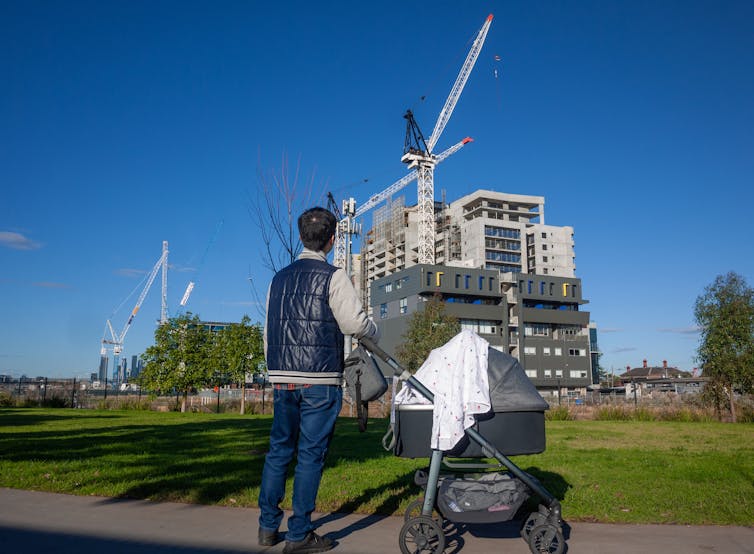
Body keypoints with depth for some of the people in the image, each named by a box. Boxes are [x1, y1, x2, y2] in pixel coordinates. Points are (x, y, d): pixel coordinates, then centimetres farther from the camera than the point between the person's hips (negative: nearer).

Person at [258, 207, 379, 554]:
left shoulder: (279, 278, 13)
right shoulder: (333, 276, -6)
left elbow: (269, 332, 15)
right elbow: (355, 323, -14)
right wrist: (375, 334, 7)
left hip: (281, 378, 6)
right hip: (320, 379, -6)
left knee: (279, 449, 16)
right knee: (310, 454, 2)